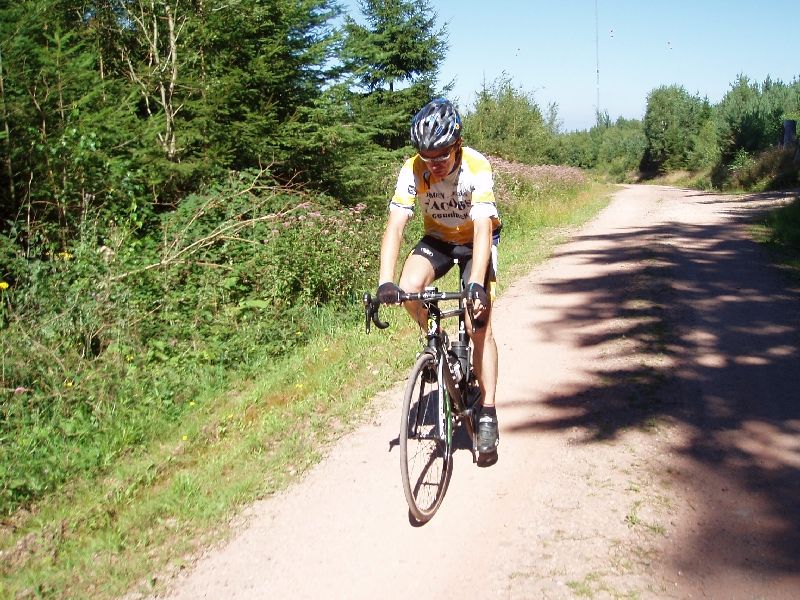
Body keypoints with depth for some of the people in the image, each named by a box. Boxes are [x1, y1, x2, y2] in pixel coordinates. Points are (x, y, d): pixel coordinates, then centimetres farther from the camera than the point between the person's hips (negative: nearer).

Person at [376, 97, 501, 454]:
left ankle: (488, 414, 0)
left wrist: (476, 284, -51)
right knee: (409, 289, -28)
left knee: (480, 325, -12)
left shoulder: (477, 167, -31)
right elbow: (395, 225, -31)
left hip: (475, 240, -2)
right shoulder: (413, 170, -25)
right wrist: (386, 281, -44)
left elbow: (482, 229, -38)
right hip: (437, 239, 2)